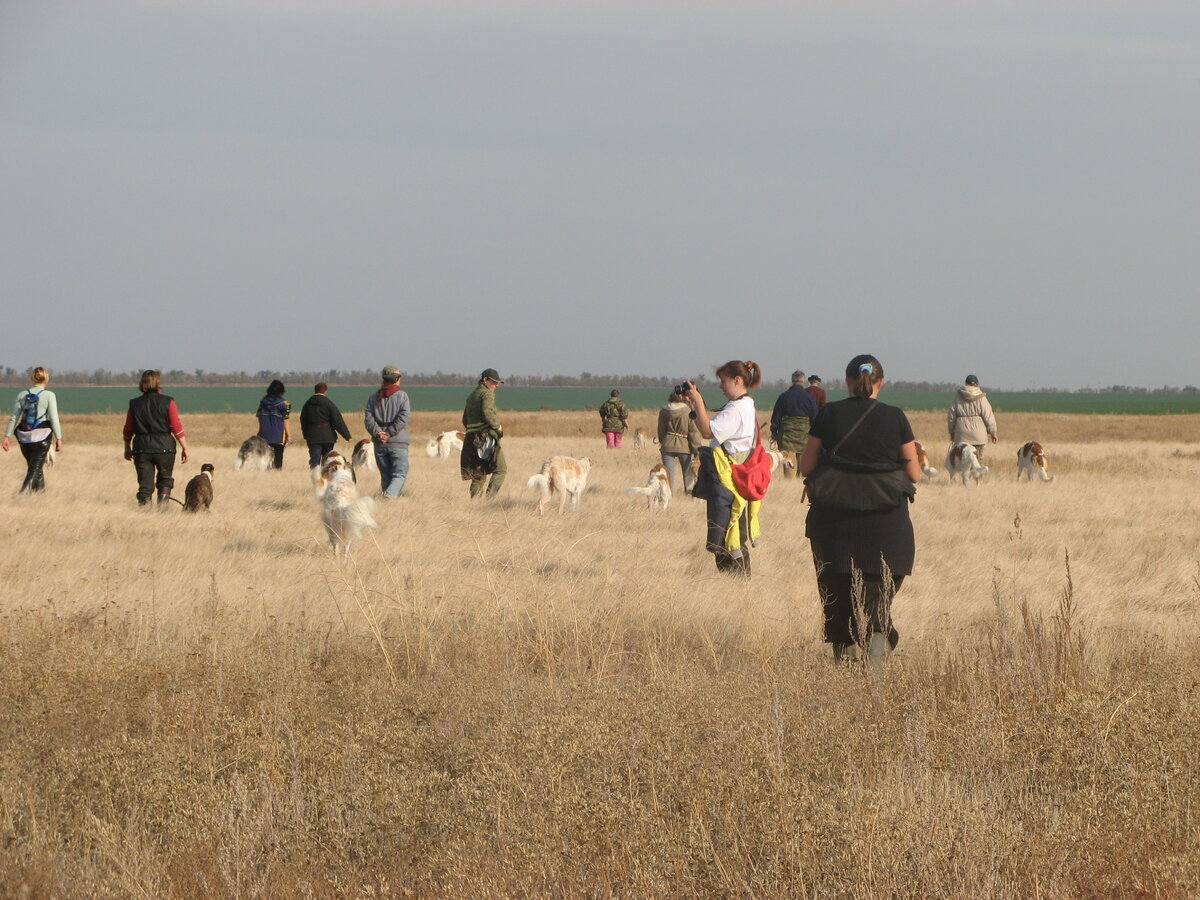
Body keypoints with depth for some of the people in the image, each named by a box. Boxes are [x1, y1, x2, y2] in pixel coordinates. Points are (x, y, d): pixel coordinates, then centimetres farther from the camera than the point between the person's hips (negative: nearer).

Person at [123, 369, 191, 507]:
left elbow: (128, 430, 9)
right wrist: (185, 448, 1)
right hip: (164, 447, -1)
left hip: (141, 448, 1)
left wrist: (127, 448, 23)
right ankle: (163, 503, 4)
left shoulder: (134, 404, 3)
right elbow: (177, 428, -6)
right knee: (165, 479, 17)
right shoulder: (167, 402, -5)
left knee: (145, 482, 5)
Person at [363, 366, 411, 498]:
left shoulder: (373, 398, 9)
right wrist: (389, 434, -12)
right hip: (398, 442, -4)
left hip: (379, 443, 4)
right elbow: (403, 418, -13)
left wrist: (378, 433, -10)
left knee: (386, 475, 12)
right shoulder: (402, 396, -2)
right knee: (400, 474, -2)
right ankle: (390, 495, -26)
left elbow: (368, 418, -3)